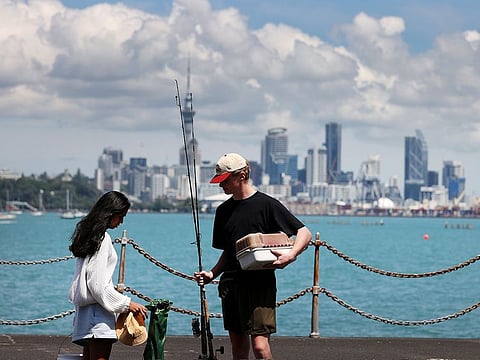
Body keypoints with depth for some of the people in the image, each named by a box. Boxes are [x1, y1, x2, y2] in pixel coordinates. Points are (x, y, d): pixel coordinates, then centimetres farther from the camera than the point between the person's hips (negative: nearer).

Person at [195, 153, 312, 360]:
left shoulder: (266, 204, -4)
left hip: (260, 283, -6)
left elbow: (305, 233, -4)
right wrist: (212, 274, 6)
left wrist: (290, 256, -21)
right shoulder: (224, 210, 15)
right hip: (231, 284, 6)